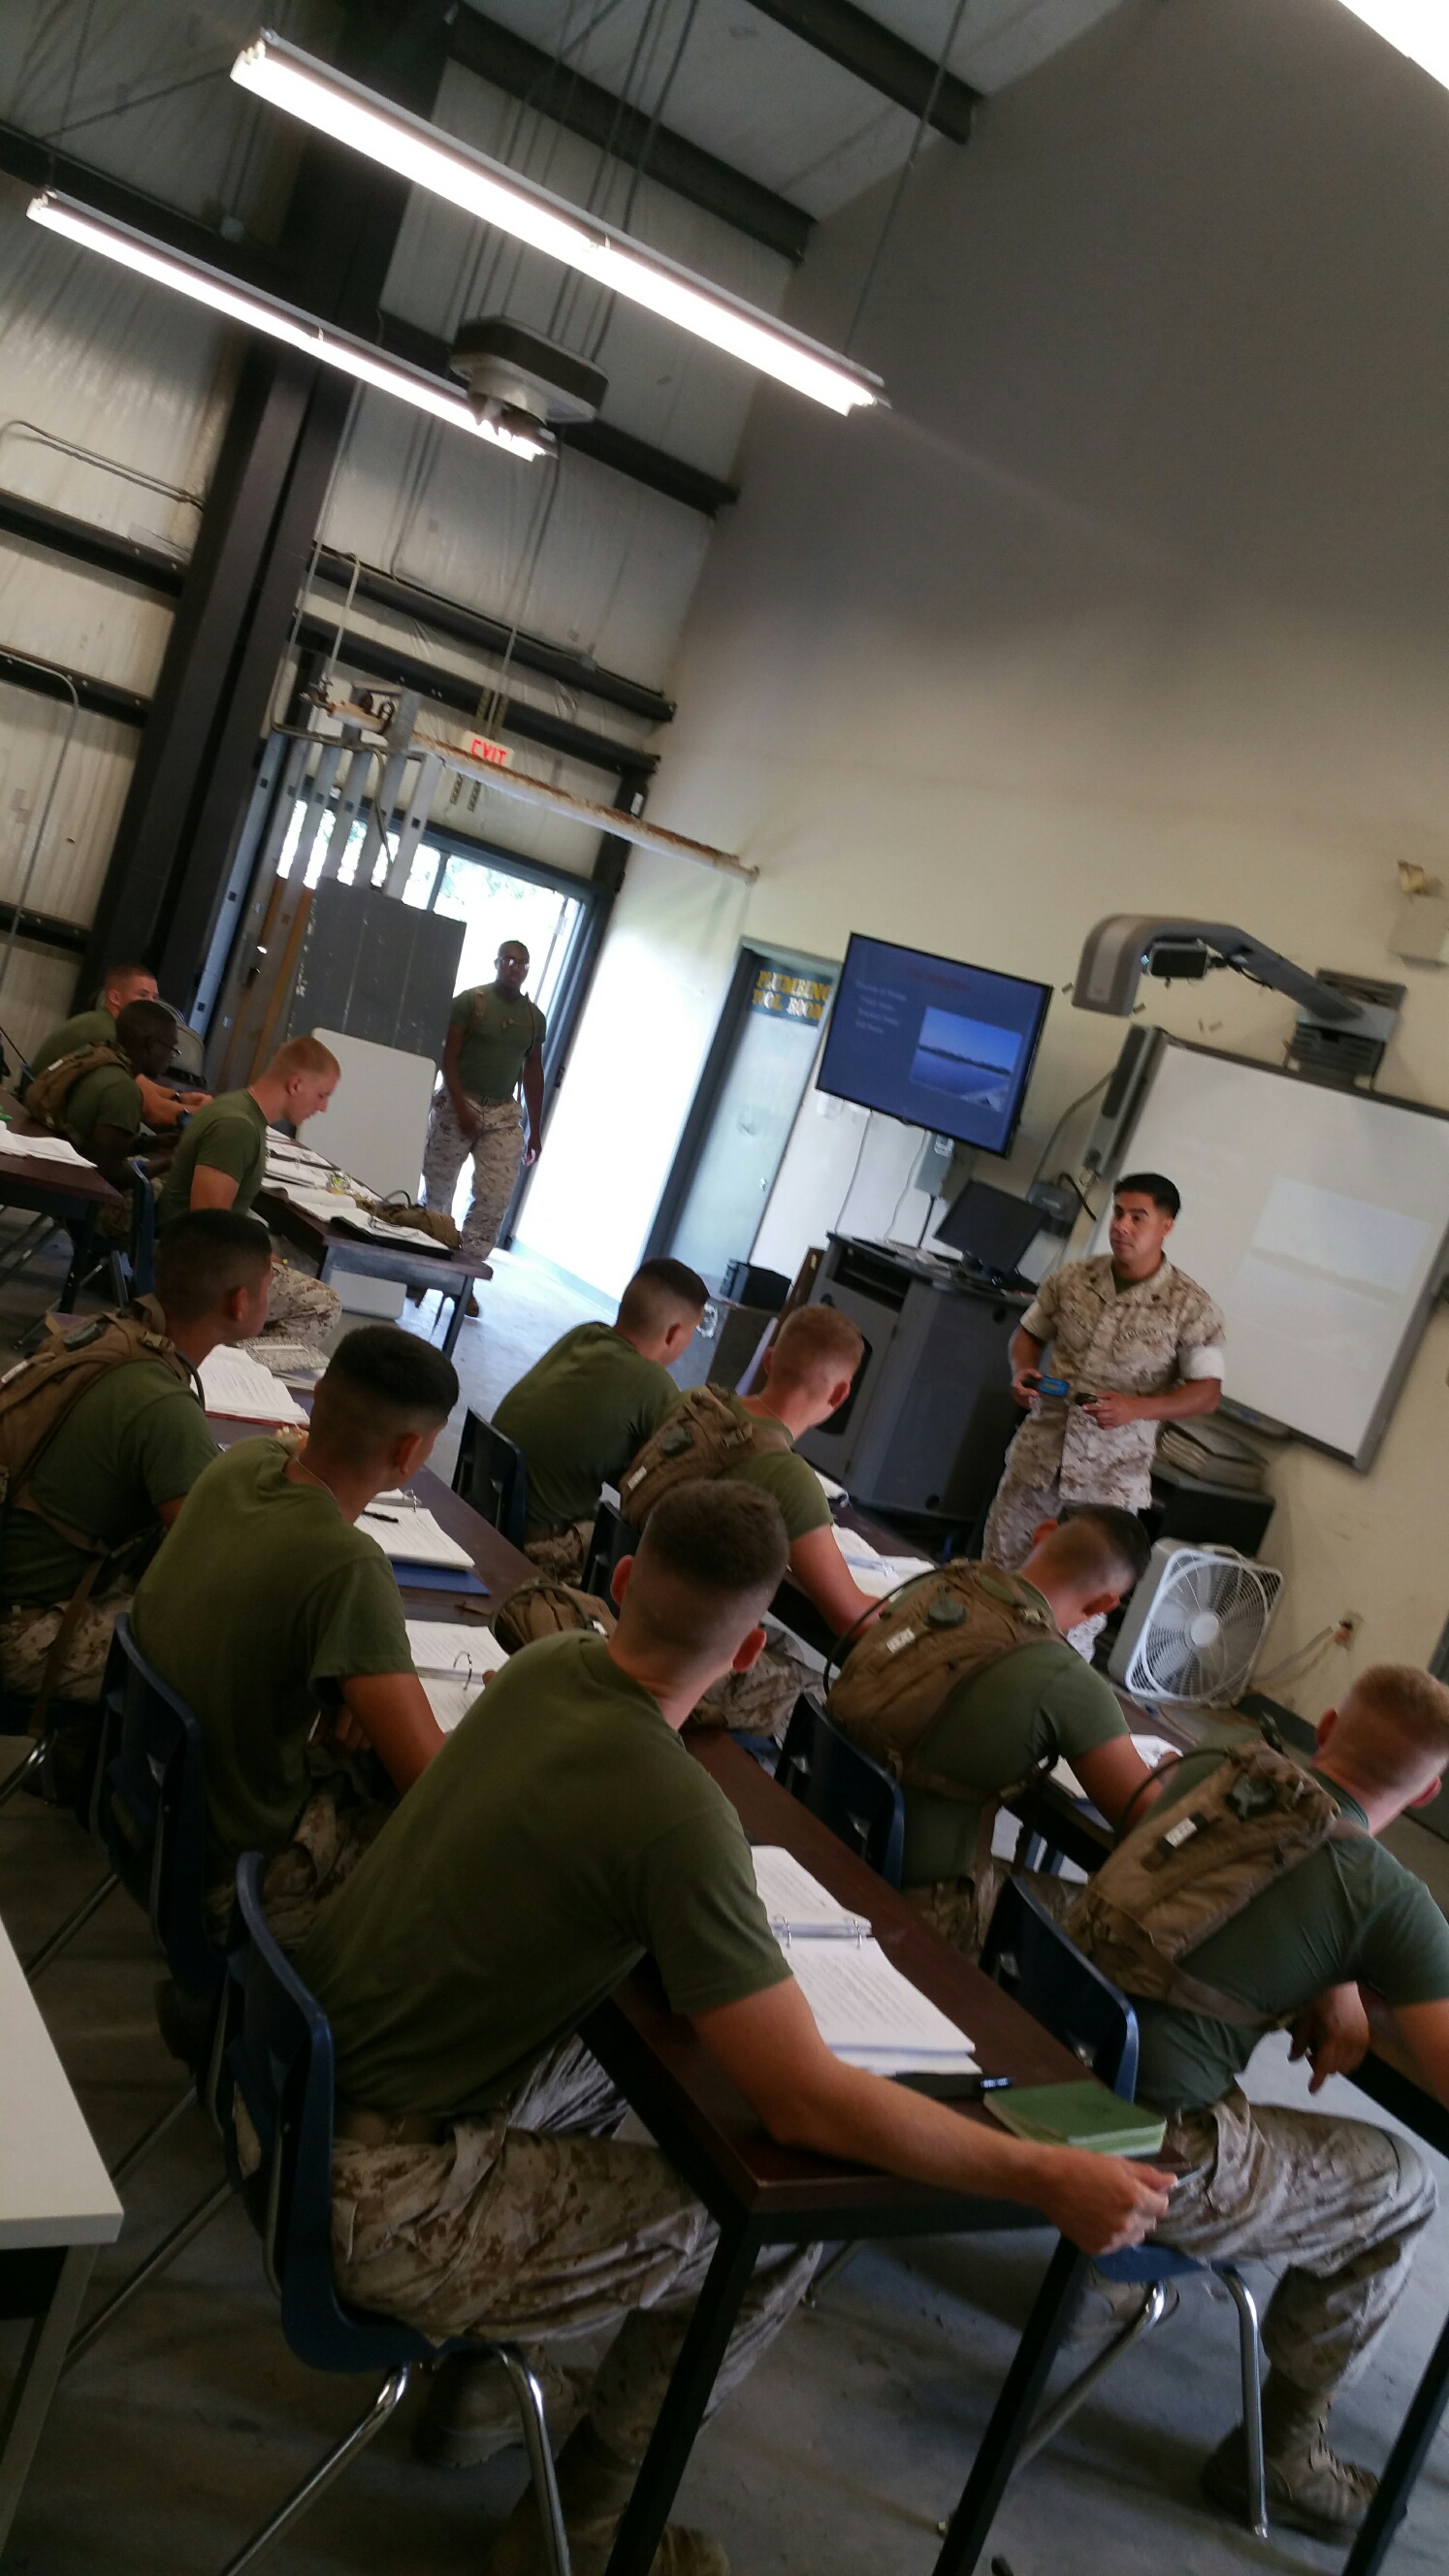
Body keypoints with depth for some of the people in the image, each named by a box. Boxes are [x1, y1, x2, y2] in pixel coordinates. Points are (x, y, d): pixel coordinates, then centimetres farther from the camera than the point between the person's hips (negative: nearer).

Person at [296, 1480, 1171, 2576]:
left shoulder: (543, 1665, -3)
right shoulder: (677, 1816, -26)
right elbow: (807, 2101, -23)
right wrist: (1049, 2181, -15)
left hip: (304, 2071, 8)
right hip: (372, 2197, -8)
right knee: (778, 2235, 0)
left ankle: (471, 2373, 33)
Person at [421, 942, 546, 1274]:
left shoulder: (535, 1017, 7)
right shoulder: (470, 1001, -5)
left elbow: (533, 1073, 12)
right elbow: (448, 1057, -8)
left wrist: (535, 1130, 10)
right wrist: (461, 1106, -18)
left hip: (504, 1114, 3)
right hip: (458, 1104, -3)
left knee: (495, 1198, -6)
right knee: (438, 1189, 5)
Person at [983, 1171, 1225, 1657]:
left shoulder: (1191, 1307, -8)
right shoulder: (1070, 1280, 2)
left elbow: (1206, 1394, -8)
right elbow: (1029, 1334, 16)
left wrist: (1137, 1407, -23)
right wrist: (1022, 1373, -6)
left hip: (1109, 1477, -3)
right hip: (1035, 1458, 4)